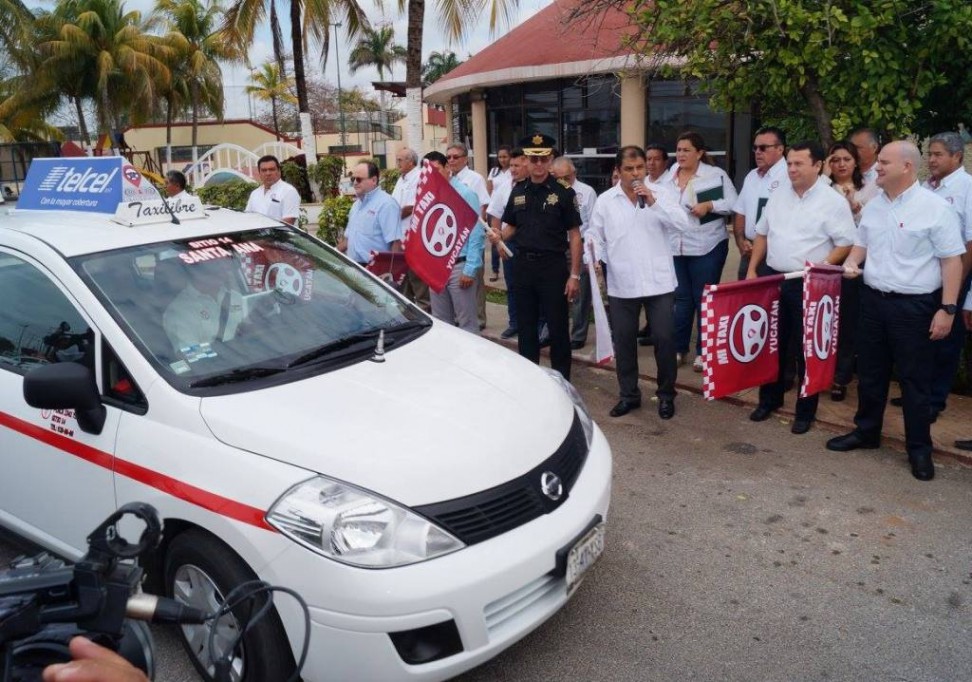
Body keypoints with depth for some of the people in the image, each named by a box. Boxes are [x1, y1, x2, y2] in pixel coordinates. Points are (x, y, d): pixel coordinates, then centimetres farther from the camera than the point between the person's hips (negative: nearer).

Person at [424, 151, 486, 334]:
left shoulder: (465, 194, -7)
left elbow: (476, 234, -10)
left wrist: (470, 269, -16)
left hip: (459, 266, -6)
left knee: (467, 323, 0)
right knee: (440, 322, 15)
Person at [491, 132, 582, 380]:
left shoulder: (563, 193, -6)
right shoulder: (518, 192, 8)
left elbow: (574, 235, -6)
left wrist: (574, 275, -10)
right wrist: (498, 236, -8)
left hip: (553, 265, -4)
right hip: (523, 265, 4)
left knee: (557, 328, 3)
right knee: (526, 326, 13)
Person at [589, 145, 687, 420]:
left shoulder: (660, 193, 0)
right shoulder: (605, 200, 3)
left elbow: (682, 222, -11)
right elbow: (595, 235, 7)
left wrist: (653, 201, -20)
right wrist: (595, 259, -11)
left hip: (658, 282, -1)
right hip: (621, 285, 2)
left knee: (664, 339, 2)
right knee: (624, 341, 10)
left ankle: (666, 395, 20)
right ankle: (629, 395, 25)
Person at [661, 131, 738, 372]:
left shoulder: (716, 175, -4)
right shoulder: (667, 179, 10)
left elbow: (733, 205, -5)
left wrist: (710, 205, -17)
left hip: (707, 248, -4)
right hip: (674, 248, 4)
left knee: (704, 299, 3)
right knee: (680, 298, 10)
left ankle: (704, 351, 12)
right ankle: (679, 348, 20)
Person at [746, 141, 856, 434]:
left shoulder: (833, 201, -7)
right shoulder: (778, 195, 9)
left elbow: (846, 244, -8)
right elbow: (762, 234, 16)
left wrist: (821, 266, -21)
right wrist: (752, 269, 9)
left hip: (808, 284, -5)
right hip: (774, 278, 5)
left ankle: (805, 411, 16)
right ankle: (770, 399, 30)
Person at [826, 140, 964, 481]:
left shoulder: (935, 207, -11)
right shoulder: (874, 205, 7)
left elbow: (952, 260, -11)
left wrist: (947, 309, -15)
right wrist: (850, 263, -2)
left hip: (915, 305, -6)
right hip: (873, 300, 6)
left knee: (915, 378, 4)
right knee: (870, 372, 16)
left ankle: (919, 448, 17)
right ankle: (866, 431, 31)